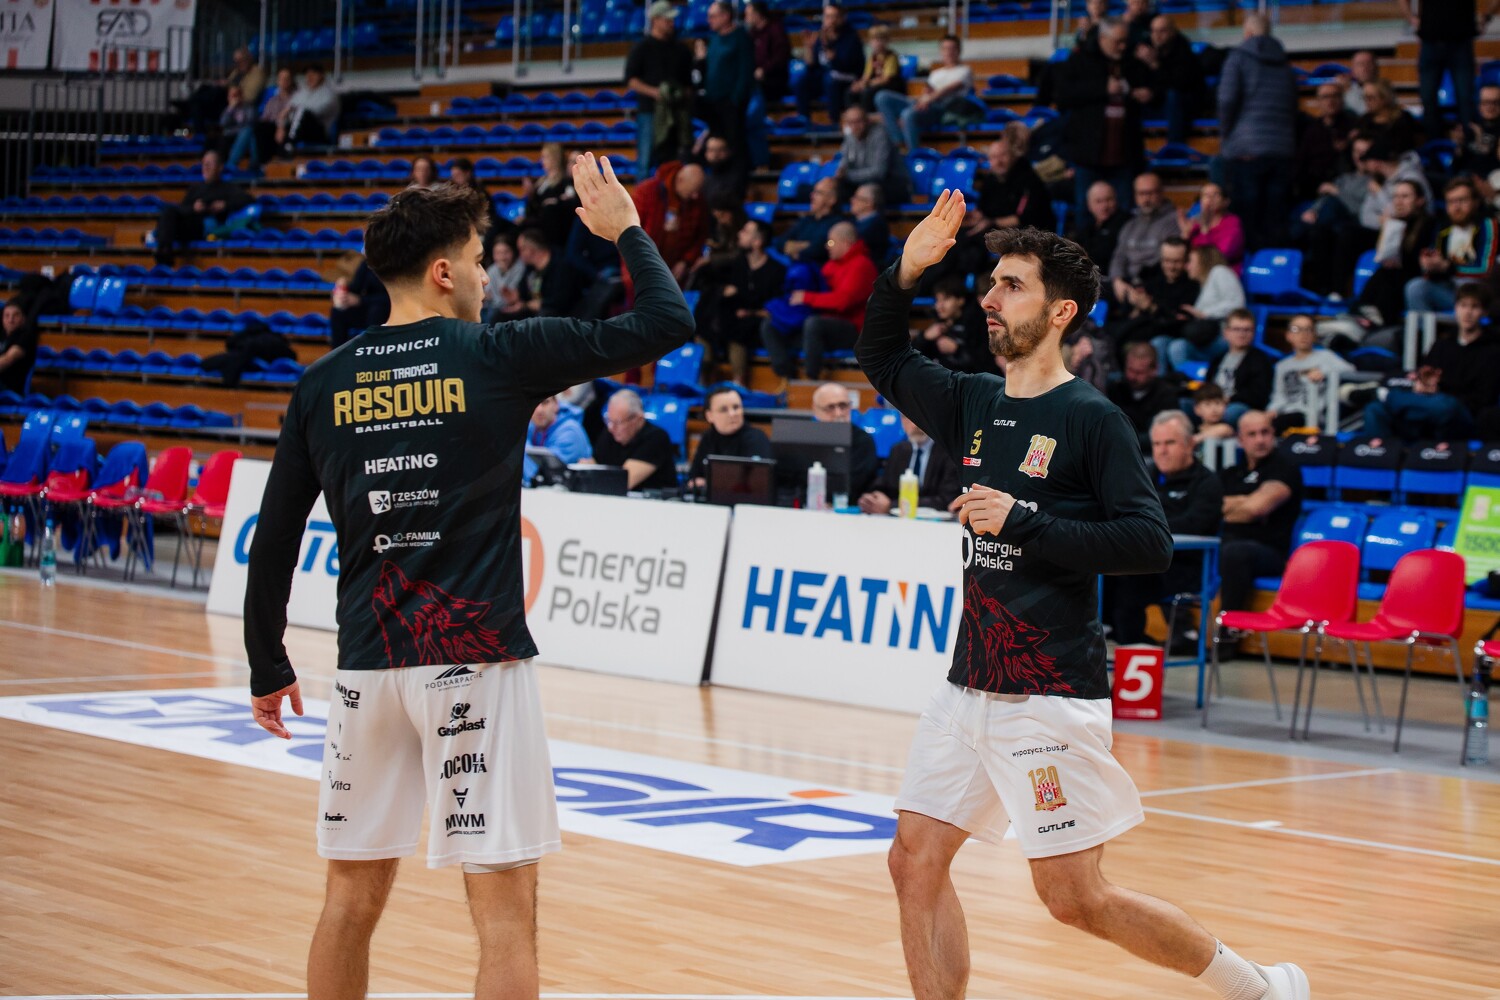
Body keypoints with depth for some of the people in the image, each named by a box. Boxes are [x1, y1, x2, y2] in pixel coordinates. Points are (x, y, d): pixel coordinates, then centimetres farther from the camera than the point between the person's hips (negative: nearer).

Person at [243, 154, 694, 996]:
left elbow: (274, 542, 8)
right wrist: (626, 230, 13)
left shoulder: (323, 385, 6)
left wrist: (267, 668, 19)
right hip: (475, 659, -4)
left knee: (354, 897, 16)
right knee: (506, 908, -1)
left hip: (369, 664, 5)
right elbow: (667, 324, -3)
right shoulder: (499, 357, -5)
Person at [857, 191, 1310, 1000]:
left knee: (1074, 898, -4)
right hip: (969, 687, 7)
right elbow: (883, 362, 24)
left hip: (1050, 696, -7)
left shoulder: (1091, 419, -9)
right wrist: (906, 272, 8)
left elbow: (1151, 543, -15)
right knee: (915, 863, 1)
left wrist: (1024, 524, -20)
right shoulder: (975, 404, 9)